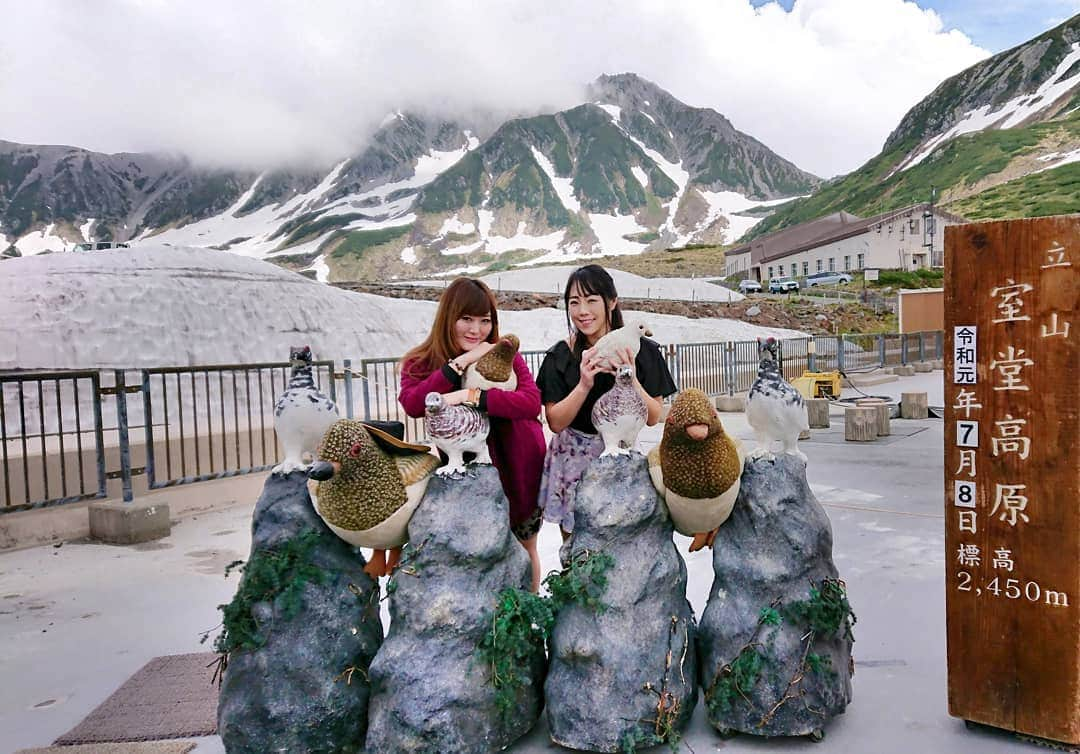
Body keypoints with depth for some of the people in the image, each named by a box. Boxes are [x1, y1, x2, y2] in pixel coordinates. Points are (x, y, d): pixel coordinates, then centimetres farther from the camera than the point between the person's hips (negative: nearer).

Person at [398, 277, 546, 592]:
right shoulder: (420, 363, -7)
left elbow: (532, 402, -25)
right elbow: (412, 405, -27)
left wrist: (471, 396, -35)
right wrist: (460, 362, -29)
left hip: (517, 467, 1)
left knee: (524, 548, 17)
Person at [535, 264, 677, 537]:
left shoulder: (642, 351, -6)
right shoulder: (560, 356, -6)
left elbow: (653, 417, -5)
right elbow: (555, 422, -9)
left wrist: (630, 380, -22)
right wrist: (584, 385, -24)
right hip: (573, 461, 0)